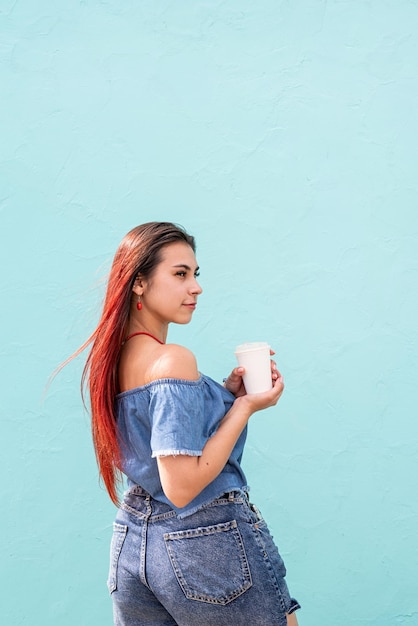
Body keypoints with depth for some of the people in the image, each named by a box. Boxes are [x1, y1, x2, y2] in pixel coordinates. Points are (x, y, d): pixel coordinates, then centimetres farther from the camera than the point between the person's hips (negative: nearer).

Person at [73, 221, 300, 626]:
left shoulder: (111, 357, 5)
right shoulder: (173, 360, -20)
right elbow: (181, 486, -23)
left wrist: (225, 394, 7)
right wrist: (245, 406, -16)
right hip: (206, 544, -8)